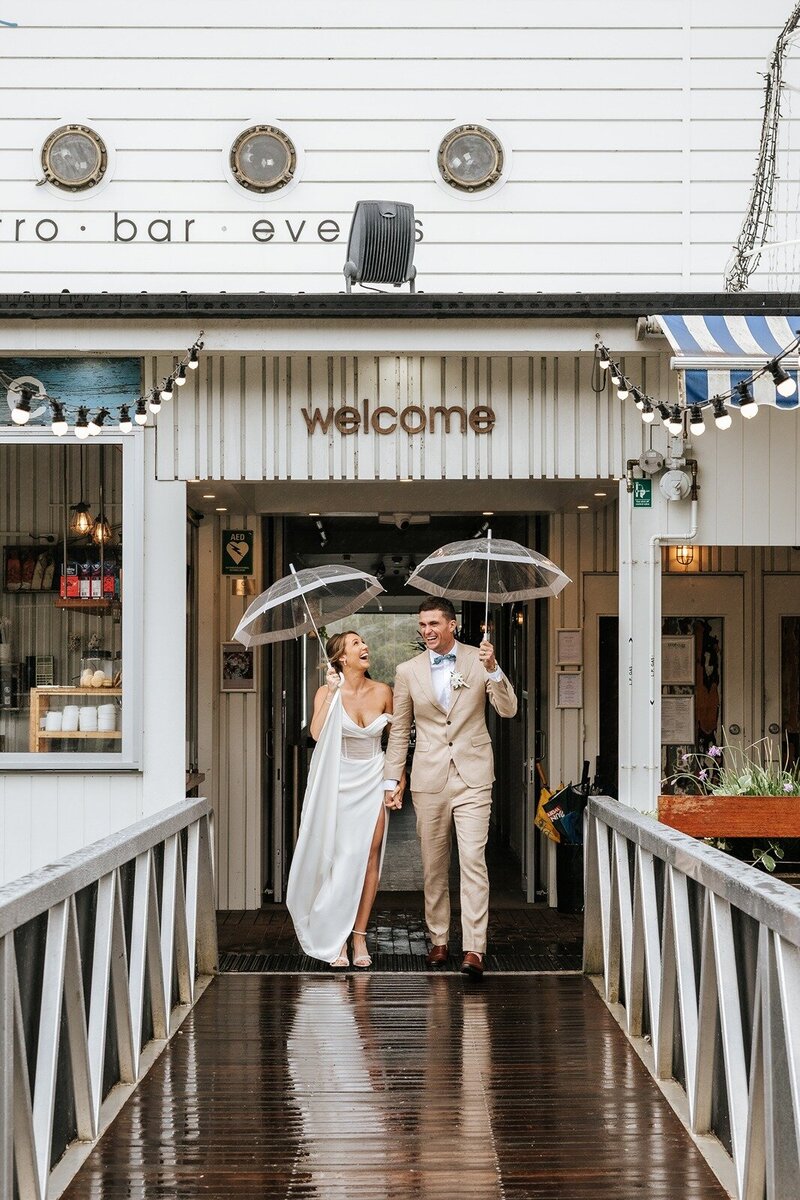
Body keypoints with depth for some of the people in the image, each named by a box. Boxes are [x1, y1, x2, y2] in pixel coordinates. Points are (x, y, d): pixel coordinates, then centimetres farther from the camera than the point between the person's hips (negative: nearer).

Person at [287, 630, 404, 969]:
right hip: (341, 781, -2)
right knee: (342, 857, -4)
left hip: (374, 780, 2)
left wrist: (399, 775, 10)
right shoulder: (328, 693, -8)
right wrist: (332, 692, -24)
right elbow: (317, 733, -25)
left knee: (369, 855, -3)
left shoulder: (382, 692, 0)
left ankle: (359, 937, 3)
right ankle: (335, 939, 4)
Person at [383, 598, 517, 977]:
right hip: (429, 779, 2)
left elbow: (508, 710, -5)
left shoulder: (479, 660, 2)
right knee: (433, 865, 7)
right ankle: (438, 941, 20)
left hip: (472, 776, -2)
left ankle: (474, 949, -14)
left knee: (473, 860, -11)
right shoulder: (408, 671, 6)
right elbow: (399, 732, 12)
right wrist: (392, 781, 8)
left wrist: (493, 670, -20)